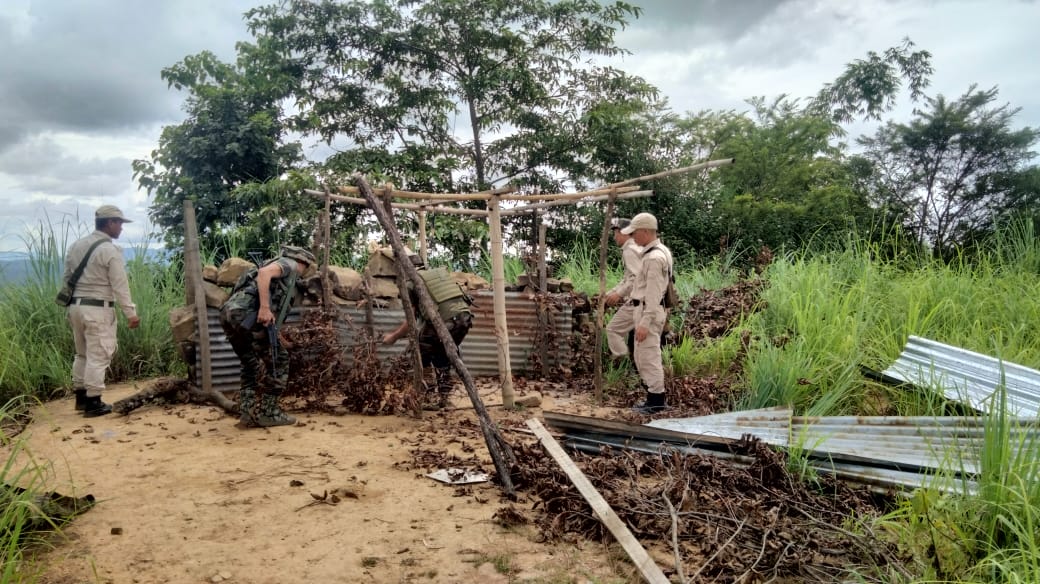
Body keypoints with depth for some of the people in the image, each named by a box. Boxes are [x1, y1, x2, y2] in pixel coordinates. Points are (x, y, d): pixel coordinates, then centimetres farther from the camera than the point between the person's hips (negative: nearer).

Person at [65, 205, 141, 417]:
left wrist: (69, 306, 23)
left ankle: (80, 397, 26)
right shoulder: (110, 250, -12)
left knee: (82, 354, 19)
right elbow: (120, 286, -14)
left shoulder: (76, 246, 11)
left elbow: (67, 278, 16)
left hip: (75, 306, 8)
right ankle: (93, 403, 0)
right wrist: (130, 313, -11)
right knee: (98, 356, -2)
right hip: (98, 309, -8)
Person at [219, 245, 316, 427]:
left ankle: (247, 413, 16)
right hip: (246, 313, -9)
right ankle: (268, 412, 3)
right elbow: (264, 272, -12)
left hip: (230, 313, 9)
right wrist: (264, 307, -21)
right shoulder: (289, 264, 10)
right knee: (278, 360, 0)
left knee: (251, 364, 21)